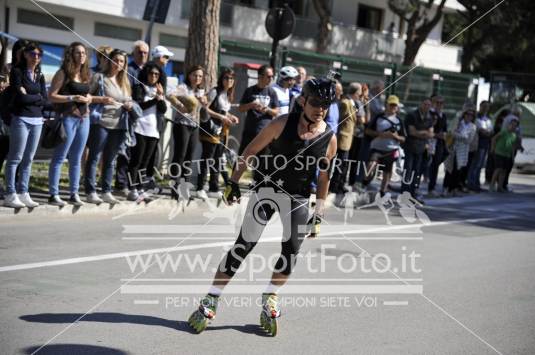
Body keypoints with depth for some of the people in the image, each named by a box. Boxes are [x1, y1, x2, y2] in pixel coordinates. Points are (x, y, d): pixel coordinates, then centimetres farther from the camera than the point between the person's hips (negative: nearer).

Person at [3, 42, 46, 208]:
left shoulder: (40, 75, 14)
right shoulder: (17, 71, -4)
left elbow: (45, 100, 6)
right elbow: (21, 97, -14)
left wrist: (29, 97, -7)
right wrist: (37, 96, -1)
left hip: (37, 120, 6)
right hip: (21, 119, -6)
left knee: (28, 159, 5)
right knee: (15, 158, -5)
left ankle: (23, 193, 9)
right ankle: (10, 195, -3)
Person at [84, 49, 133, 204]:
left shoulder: (125, 81, 17)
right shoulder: (99, 77, 0)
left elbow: (129, 101, 23)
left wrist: (129, 105, 1)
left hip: (118, 125, 6)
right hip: (101, 123, -6)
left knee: (110, 160, 9)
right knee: (94, 158, -2)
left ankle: (107, 192, 13)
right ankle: (91, 192, -2)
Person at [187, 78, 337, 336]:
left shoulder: (330, 139, -5)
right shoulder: (282, 123, -12)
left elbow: (324, 179, 6)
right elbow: (251, 151, -3)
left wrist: (318, 215, 6)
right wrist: (234, 183, -4)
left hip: (298, 198, 2)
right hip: (268, 187, -2)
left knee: (292, 251, -8)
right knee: (244, 245, -8)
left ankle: (270, 300, 14)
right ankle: (210, 302, -2)